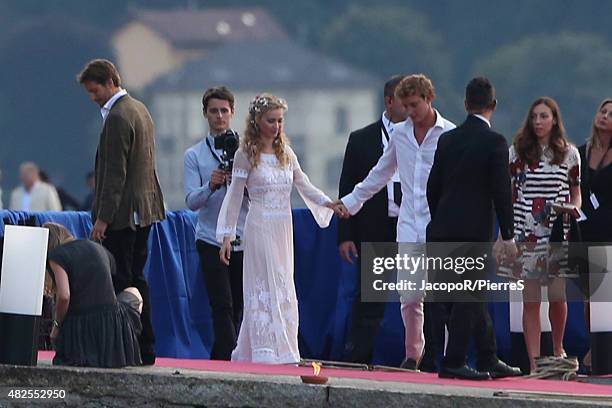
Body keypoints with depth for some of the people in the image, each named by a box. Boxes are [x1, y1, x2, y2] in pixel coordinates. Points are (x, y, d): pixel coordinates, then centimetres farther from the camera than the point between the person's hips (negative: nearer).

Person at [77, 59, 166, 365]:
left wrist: (102, 218, -18)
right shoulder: (139, 109, 15)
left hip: (123, 213, -10)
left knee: (119, 282, -7)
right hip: (144, 210, 10)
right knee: (135, 279, 13)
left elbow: (115, 173, -20)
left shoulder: (117, 118, -16)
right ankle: (145, 348, 15)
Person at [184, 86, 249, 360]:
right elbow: (191, 201, -4)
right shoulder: (194, 155, 5)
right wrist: (211, 186, -23)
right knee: (222, 307, -13)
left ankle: (218, 359, 15)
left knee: (236, 309, 6)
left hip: (243, 240, 2)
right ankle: (230, 359, -18)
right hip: (211, 241, -2)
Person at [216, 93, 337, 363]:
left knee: (284, 289, 4)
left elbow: (304, 186, 12)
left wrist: (329, 203, -6)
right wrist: (226, 235, -6)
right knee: (265, 287, -8)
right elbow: (234, 197, -2)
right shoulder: (246, 155, -3)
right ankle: (266, 350, -9)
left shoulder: (286, 153, 11)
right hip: (260, 228, -5)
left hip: (283, 229, 5)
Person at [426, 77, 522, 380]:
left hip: (443, 230, 6)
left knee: (474, 296, 14)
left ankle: (488, 360, 20)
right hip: (474, 229, -6)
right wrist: (507, 236, -5)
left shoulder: (447, 139, 9)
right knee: (469, 297, -2)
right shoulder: (494, 142, -9)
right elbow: (501, 192, -11)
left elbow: (432, 187, 13)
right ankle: (453, 363, -5)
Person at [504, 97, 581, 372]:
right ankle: (534, 361, -2)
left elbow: (576, 192, 15)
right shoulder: (517, 152, 6)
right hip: (526, 233, -1)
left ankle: (558, 348, 25)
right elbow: (507, 194, 7)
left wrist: (573, 209, -8)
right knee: (530, 300, -3)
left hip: (558, 233, 1)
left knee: (558, 296, -1)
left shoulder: (569, 153, 8)